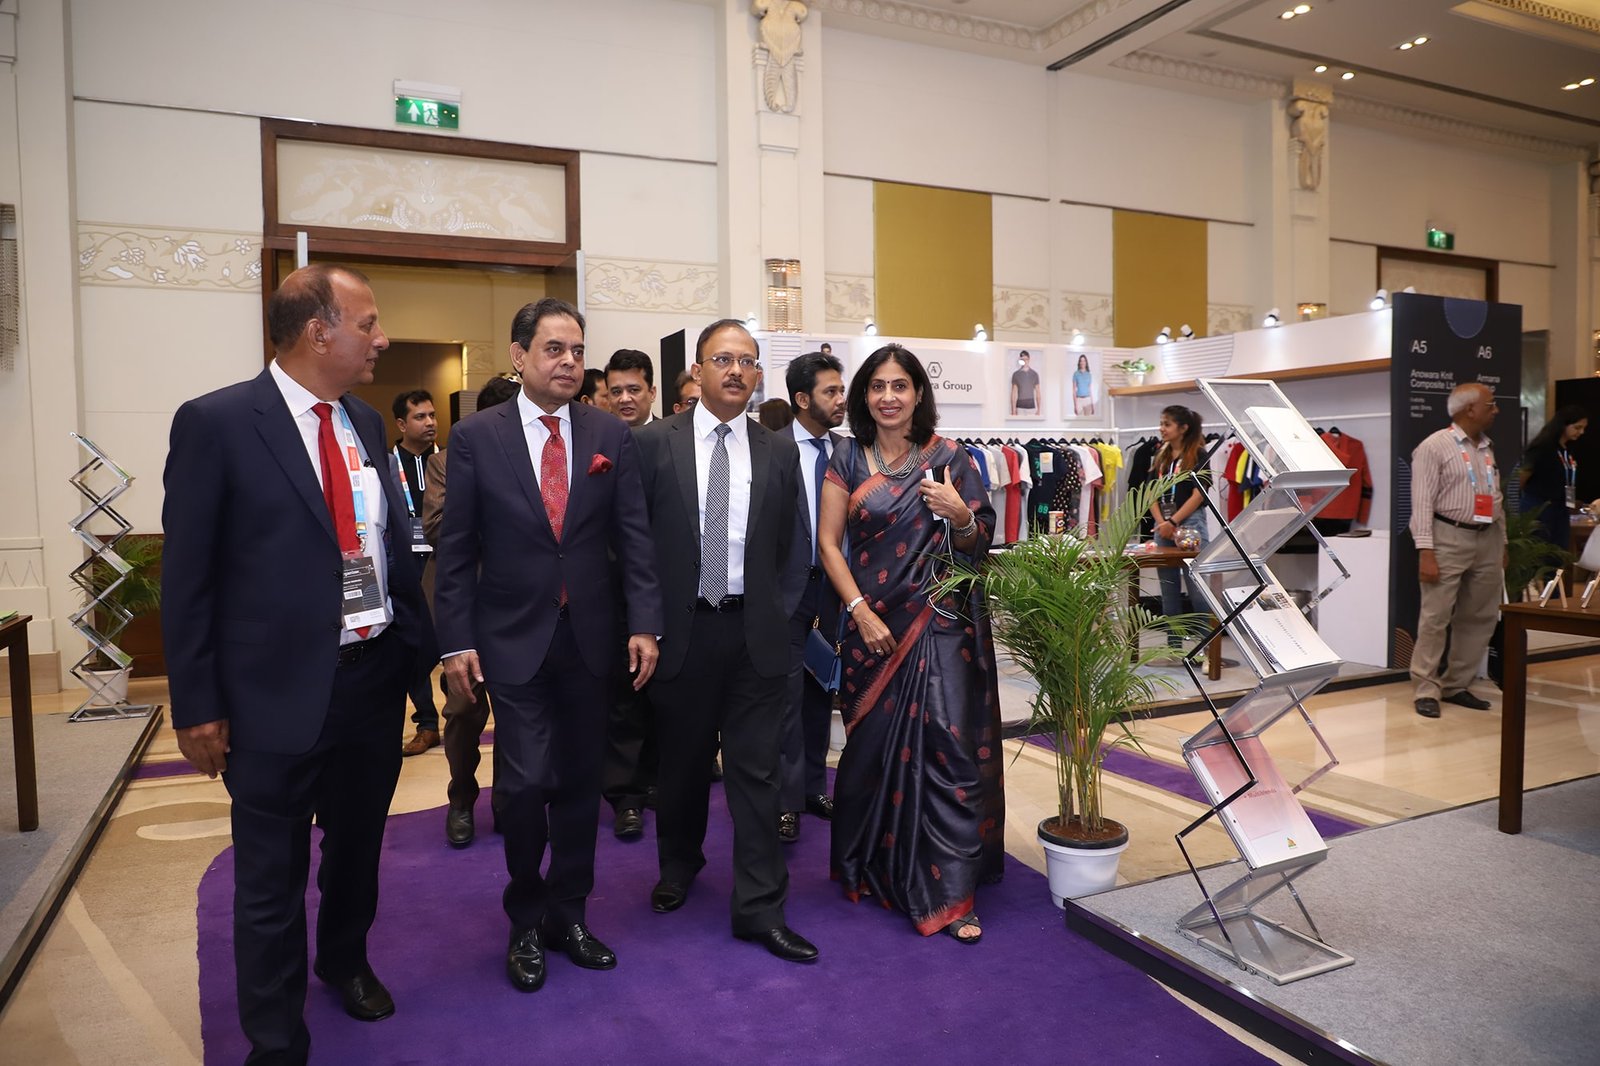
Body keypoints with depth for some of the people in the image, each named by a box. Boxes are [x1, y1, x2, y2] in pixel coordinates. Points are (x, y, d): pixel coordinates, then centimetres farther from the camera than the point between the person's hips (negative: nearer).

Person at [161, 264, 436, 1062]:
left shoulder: (365, 423, 6)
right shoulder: (215, 423, -12)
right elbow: (187, 576, -10)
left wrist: (422, 646, 10)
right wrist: (196, 705, -9)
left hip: (376, 676, 6)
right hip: (279, 691, -5)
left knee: (358, 849, 24)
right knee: (272, 879, 10)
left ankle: (345, 961, 50)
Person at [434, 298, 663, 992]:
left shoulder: (611, 437, 3)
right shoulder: (475, 437, -2)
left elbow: (635, 537, 2)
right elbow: (456, 549, -1)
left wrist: (644, 623, -4)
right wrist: (457, 640, -5)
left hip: (590, 638, 3)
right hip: (513, 639, -2)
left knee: (580, 782, 11)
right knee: (525, 783, -4)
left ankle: (567, 914, 30)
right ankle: (526, 921, 21)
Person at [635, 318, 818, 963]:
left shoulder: (780, 452, 5)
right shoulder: (656, 443, -1)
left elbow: (789, 546, 7)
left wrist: (783, 615, 3)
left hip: (755, 630, 1)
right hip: (681, 626, 0)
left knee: (756, 768, 4)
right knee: (682, 759, 16)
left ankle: (759, 907, 14)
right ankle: (679, 867, 41)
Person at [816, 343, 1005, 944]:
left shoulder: (950, 459, 2)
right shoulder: (848, 461, 4)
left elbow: (976, 547, 5)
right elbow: (828, 544, 1)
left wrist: (961, 515, -17)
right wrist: (860, 612, -9)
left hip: (942, 626, -1)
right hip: (873, 625, 1)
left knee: (947, 748, -5)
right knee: (873, 747, 8)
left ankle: (948, 891, 5)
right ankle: (872, 868, 28)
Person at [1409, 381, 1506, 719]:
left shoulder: (1487, 448, 16)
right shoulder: (1434, 447, -7)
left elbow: (1496, 499, 19)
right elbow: (1422, 503, -12)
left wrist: (1503, 545, 16)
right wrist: (1425, 552, -18)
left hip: (1487, 540, 7)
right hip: (1449, 538, -7)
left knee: (1479, 618, 9)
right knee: (1435, 618, -5)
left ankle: (1456, 686, 19)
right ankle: (1427, 689, 1)